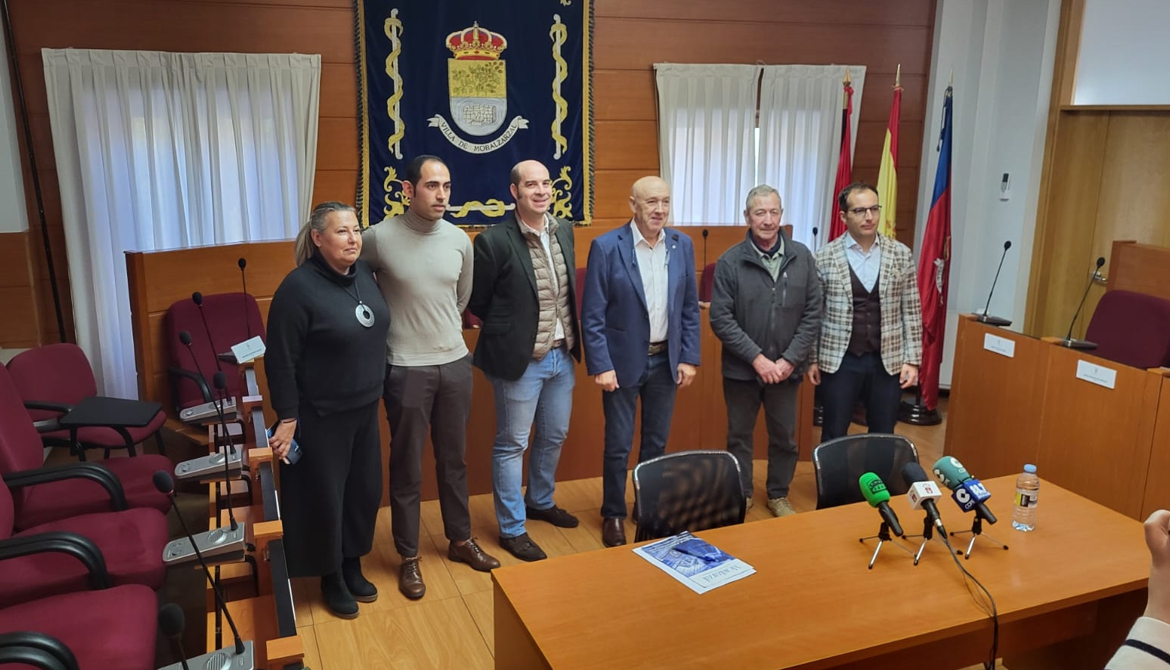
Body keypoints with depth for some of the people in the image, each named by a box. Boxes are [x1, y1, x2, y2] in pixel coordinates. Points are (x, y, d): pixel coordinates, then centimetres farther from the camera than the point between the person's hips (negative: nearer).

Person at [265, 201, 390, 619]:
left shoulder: (363, 272, 2)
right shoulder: (298, 288, -19)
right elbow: (280, 361, -16)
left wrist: (375, 394, 14)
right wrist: (287, 418, -15)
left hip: (365, 409, 7)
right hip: (321, 416, -6)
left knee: (366, 489, 16)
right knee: (325, 496, 9)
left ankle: (353, 565, 37)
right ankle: (330, 578, 29)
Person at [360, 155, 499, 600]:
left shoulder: (460, 240, 1)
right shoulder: (379, 238, -11)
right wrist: (391, 327, 7)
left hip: (455, 363, 4)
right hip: (406, 369, -4)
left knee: (453, 458, 17)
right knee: (407, 466, 8)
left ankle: (460, 539, 34)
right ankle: (408, 557, 23)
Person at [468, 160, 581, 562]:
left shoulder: (564, 230, 4)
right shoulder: (494, 241, -16)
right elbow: (477, 302, -6)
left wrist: (572, 340, 11)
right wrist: (510, 331, 4)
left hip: (562, 355, 7)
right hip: (519, 359, -7)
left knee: (554, 436, 20)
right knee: (512, 444, 6)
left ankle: (540, 501, 43)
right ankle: (512, 528, 21)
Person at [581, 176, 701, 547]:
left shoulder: (682, 245, 1)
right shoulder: (606, 247, -11)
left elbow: (690, 308, 6)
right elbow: (592, 315, -11)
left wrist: (689, 357, 1)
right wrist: (601, 365, -14)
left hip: (666, 360, 4)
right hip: (623, 361, -4)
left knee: (657, 442, 15)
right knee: (618, 445, 7)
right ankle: (613, 514, 25)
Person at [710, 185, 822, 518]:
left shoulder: (802, 257, -3)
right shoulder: (730, 261, -9)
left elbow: (813, 314, -2)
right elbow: (721, 319, -12)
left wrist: (790, 360, -9)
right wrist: (757, 358, -16)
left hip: (786, 368, 2)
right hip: (742, 369, -2)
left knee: (785, 437, 14)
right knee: (739, 435, 12)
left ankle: (778, 495, 34)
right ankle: (741, 495, 31)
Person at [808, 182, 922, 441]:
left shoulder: (901, 255, 1)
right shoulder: (824, 257, -4)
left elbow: (911, 311, 4)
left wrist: (912, 359, 0)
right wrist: (812, 358, 0)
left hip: (888, 362, 2)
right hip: (839, 361, -1)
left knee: (884, 438, 12)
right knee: (834, 437, 8)